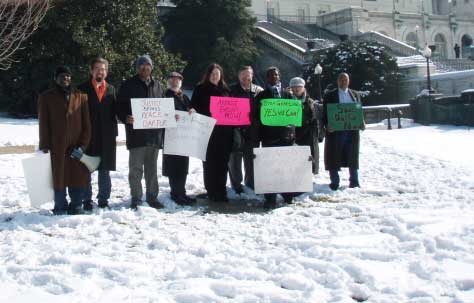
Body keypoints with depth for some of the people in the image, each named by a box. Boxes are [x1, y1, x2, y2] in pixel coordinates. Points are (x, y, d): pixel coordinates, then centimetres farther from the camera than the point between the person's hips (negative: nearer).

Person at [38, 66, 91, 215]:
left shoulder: (81, 96, 7)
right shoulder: (46, 97, 4)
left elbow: (86, 123, 4)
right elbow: (43, 124, 2)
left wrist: (83, 144, -5)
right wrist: (44, 146, -5)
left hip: (76, 146, 1)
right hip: (56, 147, -1)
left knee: (78, 177, 3)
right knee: (59, 177, 2)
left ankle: (76, 206, 15)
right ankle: (60, 208, 13)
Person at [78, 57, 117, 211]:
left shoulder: (111, 89, 11)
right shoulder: (83, 89, 1)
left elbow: (114, 111, 10)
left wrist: (113, 132, 3)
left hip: (107, 136, 3)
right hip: (88, 135, -3)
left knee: (105, 170, 7)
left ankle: (103, 200, 16)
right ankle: (87, 200, 11)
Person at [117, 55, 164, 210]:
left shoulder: (156, 85, 13)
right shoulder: (128, 85, 0)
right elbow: (120, 107, -2)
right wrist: (126, 118, -20)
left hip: (154, 133, 4)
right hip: (136, 133, -4)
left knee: (152, 168, 12)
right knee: (136, 168, -1)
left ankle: (152, 197, 21)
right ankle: (136, 199, 8)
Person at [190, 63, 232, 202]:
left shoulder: (225, 89, 14)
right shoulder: (201, 89, 6)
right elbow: (194, 106, 2)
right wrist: (192, 110, -19)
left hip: (224, 131, 2)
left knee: (222, 162, 2)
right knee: (209, 162, -1)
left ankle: (221, 192, 9)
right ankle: (211, 191, 6)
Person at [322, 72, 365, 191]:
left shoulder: (355, 95, 15)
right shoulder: (330, 95, 5)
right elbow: (325, 113, 1)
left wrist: (362, 123, -3)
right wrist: (327, 125, -16)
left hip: (352, 130, 3)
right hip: (335, 131, -3)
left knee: (352, 156, 7)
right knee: (334, 157, -1)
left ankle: (354, 181, 16)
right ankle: (334, 182, 6)